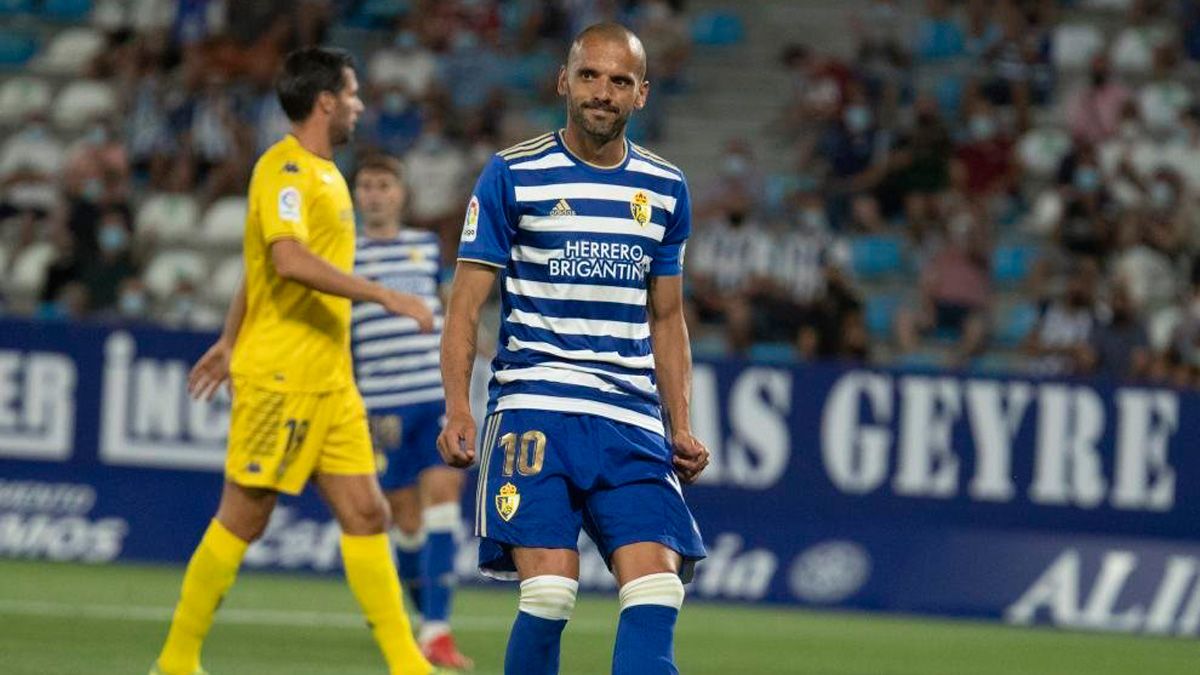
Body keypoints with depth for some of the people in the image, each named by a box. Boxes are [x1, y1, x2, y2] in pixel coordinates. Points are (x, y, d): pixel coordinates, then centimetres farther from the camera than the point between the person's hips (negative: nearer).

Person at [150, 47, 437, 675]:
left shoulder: (323, 172, 17)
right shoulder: (284, 169, -13)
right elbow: (289, 260, -28)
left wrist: (230, 342, 29)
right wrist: (384, 296, -29)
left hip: (329, 381, 9)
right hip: (280, 376, -9)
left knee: (366, 515, 3)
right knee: (243, 518, -2)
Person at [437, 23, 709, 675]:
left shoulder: (666, 188, 13)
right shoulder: (513, 175, 1)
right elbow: (465, 304, 1)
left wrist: (680, 425, 12)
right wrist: (457, 408, -11)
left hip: (634, 424, 4)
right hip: (534, 408, -4)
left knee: (657, 593, -12)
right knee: (550, 593, -15)